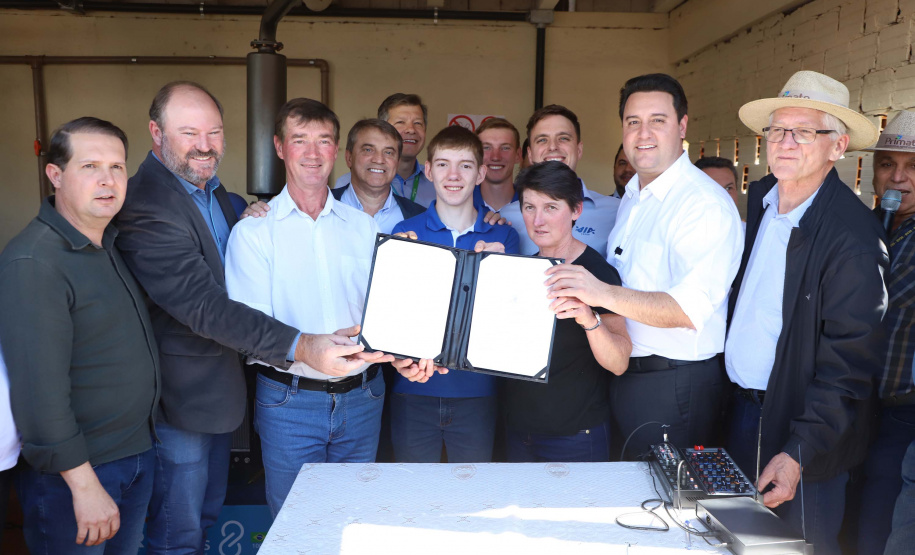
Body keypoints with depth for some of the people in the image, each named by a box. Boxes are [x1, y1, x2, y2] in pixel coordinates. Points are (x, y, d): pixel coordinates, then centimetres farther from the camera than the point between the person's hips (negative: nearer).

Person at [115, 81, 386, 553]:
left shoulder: (210, 188, 6)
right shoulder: (147, 206, -25)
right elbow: (204, 307, -34)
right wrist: (300, 347, -43)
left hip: (221, 386, 9)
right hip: (182, 398, -9)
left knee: (208, 516, 25)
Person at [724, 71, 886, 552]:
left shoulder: (853, 236, -21)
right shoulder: (759, 199, 2)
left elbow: (848, 363, -21)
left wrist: (799, 453, -24)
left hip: (801, 425, -7)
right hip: (740, 406, 7)